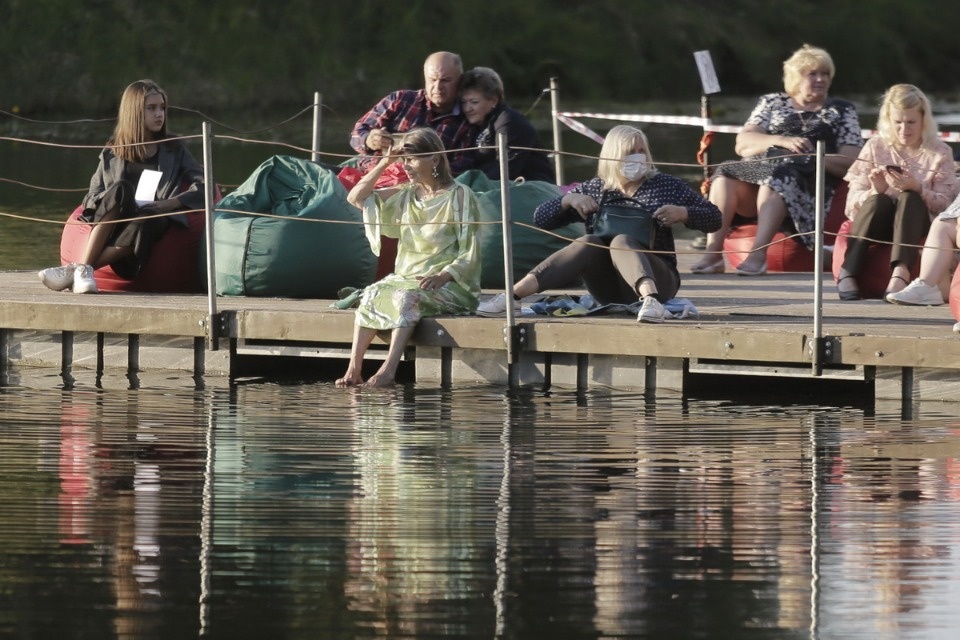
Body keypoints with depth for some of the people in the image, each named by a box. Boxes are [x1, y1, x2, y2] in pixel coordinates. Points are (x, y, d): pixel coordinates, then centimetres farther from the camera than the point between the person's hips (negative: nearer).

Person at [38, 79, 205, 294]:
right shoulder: (112, 155, 18)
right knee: (121, 190, -35)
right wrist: (117, 201, -11)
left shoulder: (175, 152, 18)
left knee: (147, 222, -40)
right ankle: (83, 269, -44)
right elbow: (91, 197, 12)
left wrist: (173, 202, -11)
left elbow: (204, 186, 7)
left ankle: (73, 270, -47)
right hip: (106, 228, 1)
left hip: (153, 222, -1)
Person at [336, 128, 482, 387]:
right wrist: (384, 163, 7)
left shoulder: (459, 196, -4)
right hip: (407, 276, 5)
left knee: (407, 297, -35)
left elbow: (469, 254, -8)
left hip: (451, 285, -5)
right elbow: (356, 198, 14)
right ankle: (354, 368, -32)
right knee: (371, 295, -25)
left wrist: (443, 276, -24)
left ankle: (389, 370, -44)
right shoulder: (407, 195, 15)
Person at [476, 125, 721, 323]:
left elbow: (713, 218, 6)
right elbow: (540, 220, 11)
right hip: (609, 290, 2)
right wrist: (569, 200, -7)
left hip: (655, 278, -2)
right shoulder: (593, 190, 13)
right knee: (589, 243, -28)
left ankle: (650, 299, -62)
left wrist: (682, 213, -13)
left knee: (622, 242, -31)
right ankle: (513, 296, -43)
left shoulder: (666, 186, 7)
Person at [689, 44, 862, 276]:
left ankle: (758, 255, -51)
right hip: (758, 173, 3)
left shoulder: (841, 111, 18)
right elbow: (742, 143, 8)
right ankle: (712, 252, -42)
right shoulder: (771, 103, 23)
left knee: (777, 176, -36)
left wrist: (814, 158, -11)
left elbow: (850, 162, 6)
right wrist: (781, 141, -9)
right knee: (726, 174, -28)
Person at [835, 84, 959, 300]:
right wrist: (874, 191, -20)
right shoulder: (875, 147, 7)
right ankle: (848, 272, -40)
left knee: (909, 198, -33)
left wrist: (917, 188, -22)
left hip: (916, 227, 0)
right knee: (879, 200, -32)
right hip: (877, 225, 0)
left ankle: (901, 272, -52)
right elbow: (852, 203, 2)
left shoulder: (940, 153, 5)